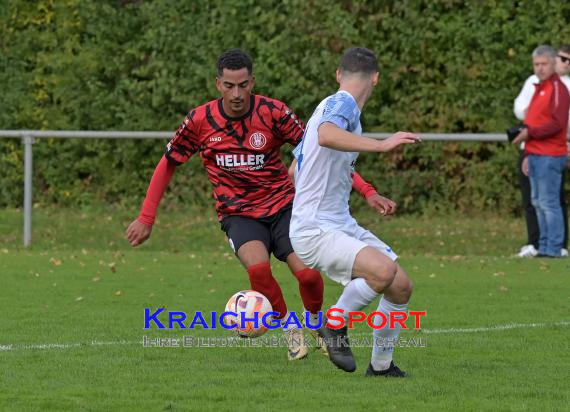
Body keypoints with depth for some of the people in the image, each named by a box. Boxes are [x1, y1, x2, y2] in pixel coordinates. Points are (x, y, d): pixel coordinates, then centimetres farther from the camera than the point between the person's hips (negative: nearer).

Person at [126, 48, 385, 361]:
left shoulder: (273, 112, -11)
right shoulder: (200, 121, -8)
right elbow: (168, 164, 6)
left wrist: (366, 191, -14)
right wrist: (146, 218, 3)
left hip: (283, 206, 0)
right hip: (239, 215, 0)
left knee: (308, 273, -20)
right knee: (257, 266, -31)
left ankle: (317, 323, 16)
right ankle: (290, 329, -5)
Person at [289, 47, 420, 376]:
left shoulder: (334, 105, 18)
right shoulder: (341, 103, -12)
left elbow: (295, 170, 29)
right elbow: (326, 135, -38)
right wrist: (381, 145, -41)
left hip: (342, 224, 10)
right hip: (314, 229, -10)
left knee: (402, 287, 6)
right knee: (383, 269, -30)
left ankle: (381, 366, 21)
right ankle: (335, 326, -7)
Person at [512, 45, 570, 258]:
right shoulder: (540, 88, 19)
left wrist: (530, 133, -17)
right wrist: (528, 154, 20)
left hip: (549, 156, -10)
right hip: (536, 155, 10)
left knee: (548, 202, -10)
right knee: (538, 202, 12)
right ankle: (544, 246, 16)